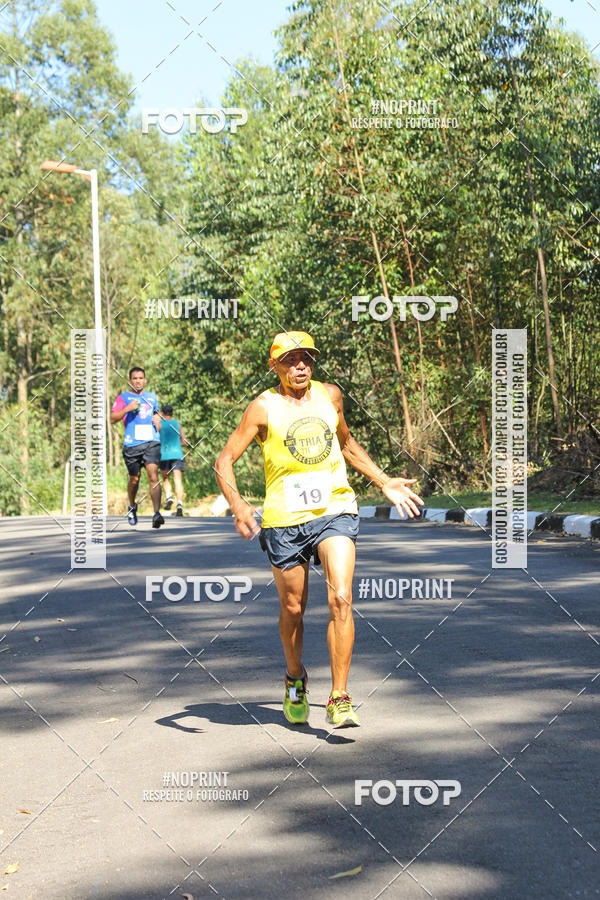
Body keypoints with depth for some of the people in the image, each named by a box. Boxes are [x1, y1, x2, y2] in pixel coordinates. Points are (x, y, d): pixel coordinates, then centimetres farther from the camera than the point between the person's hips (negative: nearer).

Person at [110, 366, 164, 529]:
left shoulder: (152, 397, 18)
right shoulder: (123, 397, 6)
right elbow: (112, 419, -2)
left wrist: (157, 421, 11)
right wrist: (127, 409, -17)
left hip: (152, 442, 1)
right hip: (132, 444, -1)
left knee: (153, 476, -15)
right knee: (134, 479, 8)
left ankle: (156, 513, -22)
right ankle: (132, 507, 37)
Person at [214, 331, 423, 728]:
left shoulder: (330, 395, 8)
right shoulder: (264, 407, -3)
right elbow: (224, 462, -4)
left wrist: (385, 482, 22)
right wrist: (238, 506, -20)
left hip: (335, 511, 1)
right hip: (285, 520, -1)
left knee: (341, 600, -16)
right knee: (293, 609, 10)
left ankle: (340, 700, -10)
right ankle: (296, 679, 39)